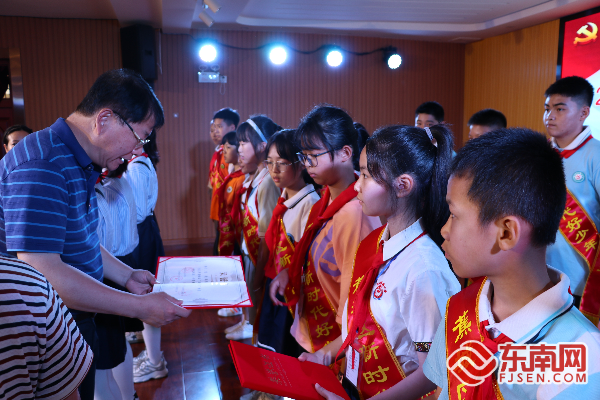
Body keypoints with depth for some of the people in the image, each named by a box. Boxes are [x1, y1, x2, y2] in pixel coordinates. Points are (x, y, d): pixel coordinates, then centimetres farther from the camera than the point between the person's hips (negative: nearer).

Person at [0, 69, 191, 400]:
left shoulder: (79, 164, 7)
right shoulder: (42, 166, -27)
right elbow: (43, 272, -32)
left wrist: (126, 276, 11)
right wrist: (140, 306, -26)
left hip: (76, 322, 9)